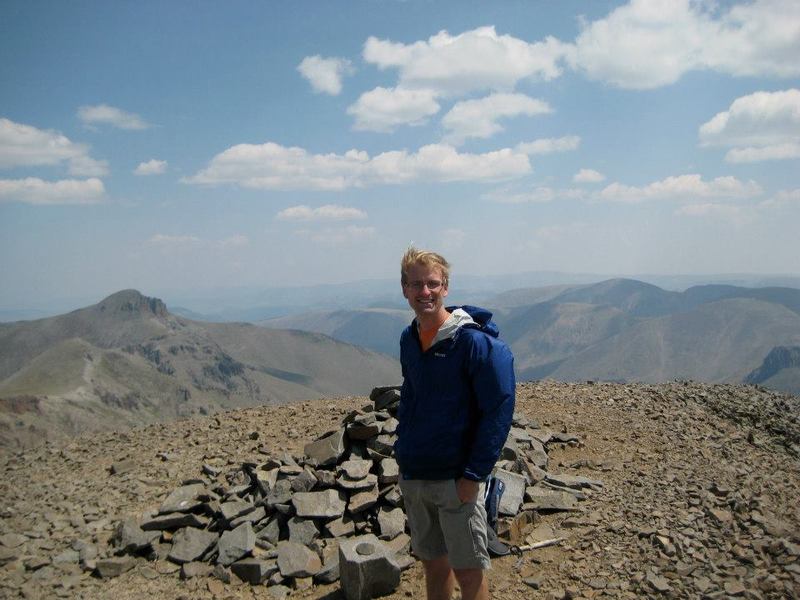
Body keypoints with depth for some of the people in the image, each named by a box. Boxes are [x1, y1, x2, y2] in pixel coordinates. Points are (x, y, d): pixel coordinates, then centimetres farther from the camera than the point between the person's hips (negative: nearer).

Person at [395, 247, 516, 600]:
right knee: (432, 562, 17)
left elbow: (500, 409, -16)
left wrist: (474, 475, -18)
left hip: (455, 479, -6)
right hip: (413, 477, 6)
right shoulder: (409, 340, 6)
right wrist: (403, 450, 11)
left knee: (467, 571, 3)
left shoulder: (475, 341, -15)